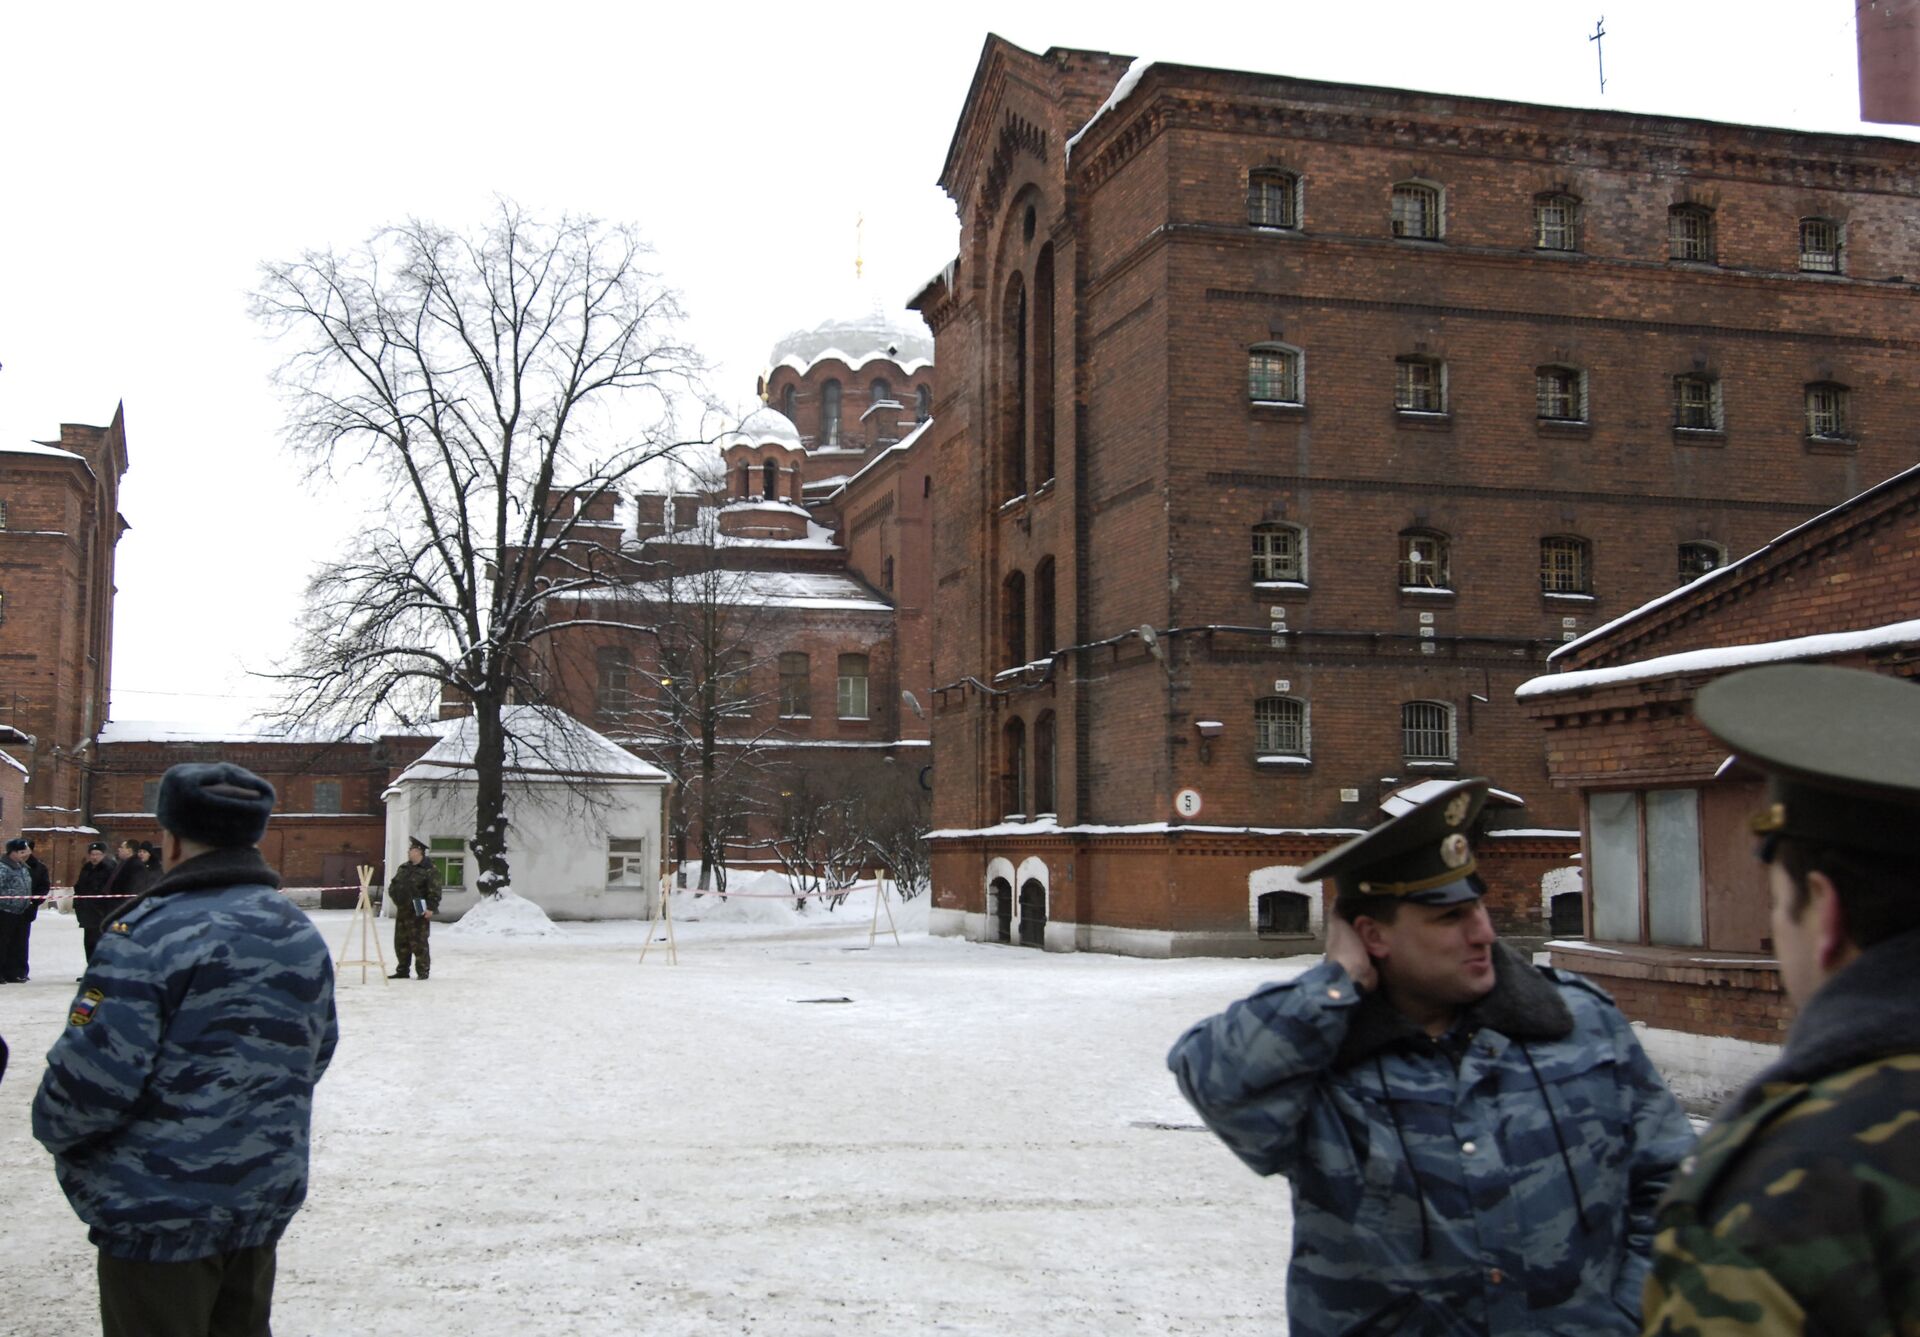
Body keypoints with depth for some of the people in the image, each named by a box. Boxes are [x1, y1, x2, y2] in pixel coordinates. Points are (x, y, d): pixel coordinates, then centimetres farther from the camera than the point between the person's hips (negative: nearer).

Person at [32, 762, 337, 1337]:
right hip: (266, 1200, 7)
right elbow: (315, 1056, 14)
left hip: (160, 1210, -7)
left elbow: (94, 1072, -20)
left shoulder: (151, 932, -20)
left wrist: (54, 1126, 0)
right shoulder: (302, 935, 5)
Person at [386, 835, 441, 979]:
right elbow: (393, 885, 26)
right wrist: (393, 891, 5)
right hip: (402, 911, 8)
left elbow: (435, 891, -15)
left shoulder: (430, 870, -8)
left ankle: (423, 971, -2)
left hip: (419, 913, -8)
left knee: (418, 943, -8)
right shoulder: (403, 868, 17)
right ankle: (402, 970, 22)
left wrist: (431, 908, -22)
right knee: (401, 942, 12)